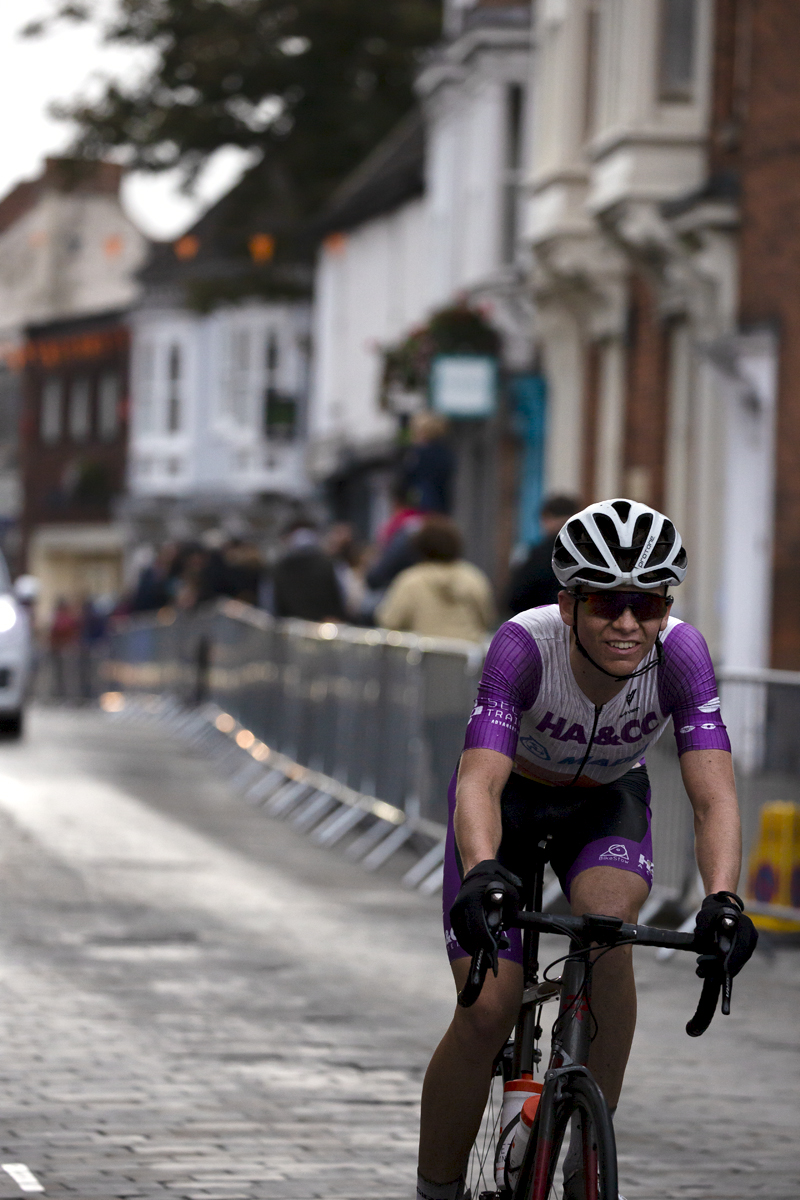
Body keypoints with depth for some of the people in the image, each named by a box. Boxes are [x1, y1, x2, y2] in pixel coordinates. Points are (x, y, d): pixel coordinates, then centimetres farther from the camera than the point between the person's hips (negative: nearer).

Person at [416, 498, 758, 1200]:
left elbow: (714, 797, -36)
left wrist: (723, 900, -54)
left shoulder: (680, 653, -30)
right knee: (488, 1009, -15)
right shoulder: (525, 644, -35)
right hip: (512, 798, -1)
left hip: (607, 804, 1)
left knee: (607, 916, -31)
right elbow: (480, 783, -43)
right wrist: (482, 873, -63)